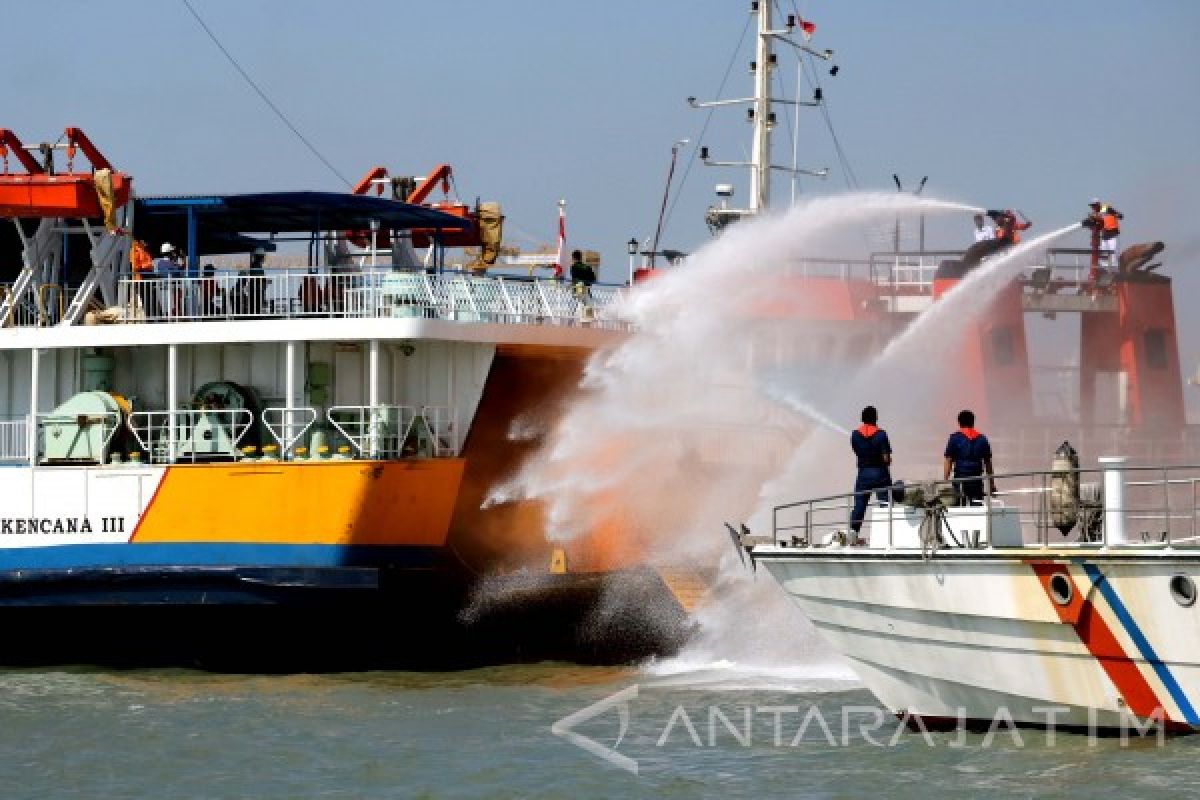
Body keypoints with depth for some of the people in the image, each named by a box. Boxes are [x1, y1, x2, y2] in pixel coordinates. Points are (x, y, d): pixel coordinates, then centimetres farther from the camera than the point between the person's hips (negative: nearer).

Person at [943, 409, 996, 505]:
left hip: (960, 479, -3)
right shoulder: (982, 439, 9)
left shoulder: (955, 438, 0)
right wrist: (992, 484, 18)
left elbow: (949, 461, -4)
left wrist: (945, 482, -4)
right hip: (977, 481, 3)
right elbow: (988, 463, 12)